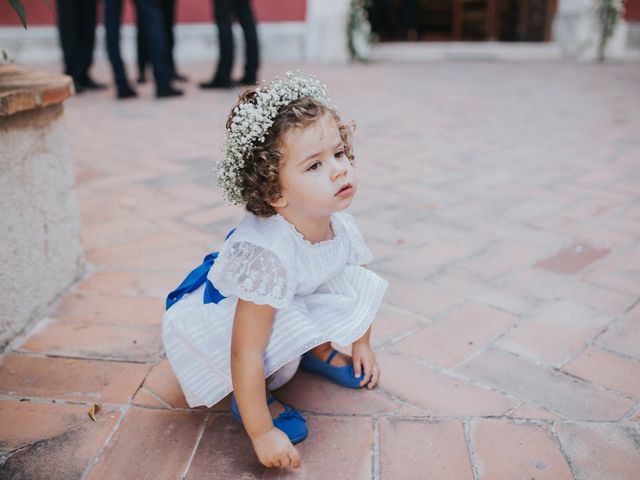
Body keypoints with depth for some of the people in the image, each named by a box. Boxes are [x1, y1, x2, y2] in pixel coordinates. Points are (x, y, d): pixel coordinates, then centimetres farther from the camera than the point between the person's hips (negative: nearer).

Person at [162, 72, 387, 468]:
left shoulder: (341, 225, -19)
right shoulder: (266, 253, -42)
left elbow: (358, 295, 3)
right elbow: (245, 354, -38)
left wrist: (362, 345, 12)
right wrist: (262, 433, -31)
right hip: (214, 315, -6)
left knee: (360, 283, -5)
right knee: (285, 330, -35)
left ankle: (318, 351, 16)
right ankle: (252, 397, -6)